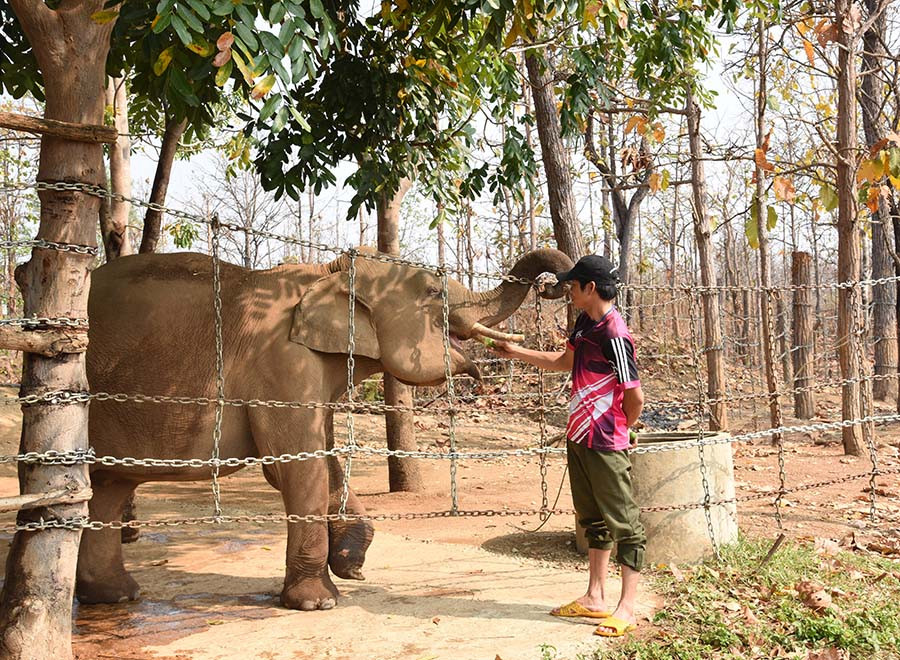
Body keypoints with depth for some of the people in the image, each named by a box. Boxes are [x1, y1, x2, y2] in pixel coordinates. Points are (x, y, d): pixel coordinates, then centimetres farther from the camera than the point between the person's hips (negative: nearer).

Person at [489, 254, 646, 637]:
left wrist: (618, 430, 0)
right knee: (593, 519, 17)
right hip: (579, 438, 10)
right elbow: (564, 362, 26)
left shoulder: (614, 335, -20)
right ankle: (595, 599, 29)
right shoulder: (585, 323, 8)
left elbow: (635, 397, -17)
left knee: (623, 523, 0)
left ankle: (627, 609, 7)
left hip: (605, 445, -10)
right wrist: (516, 353, 29)